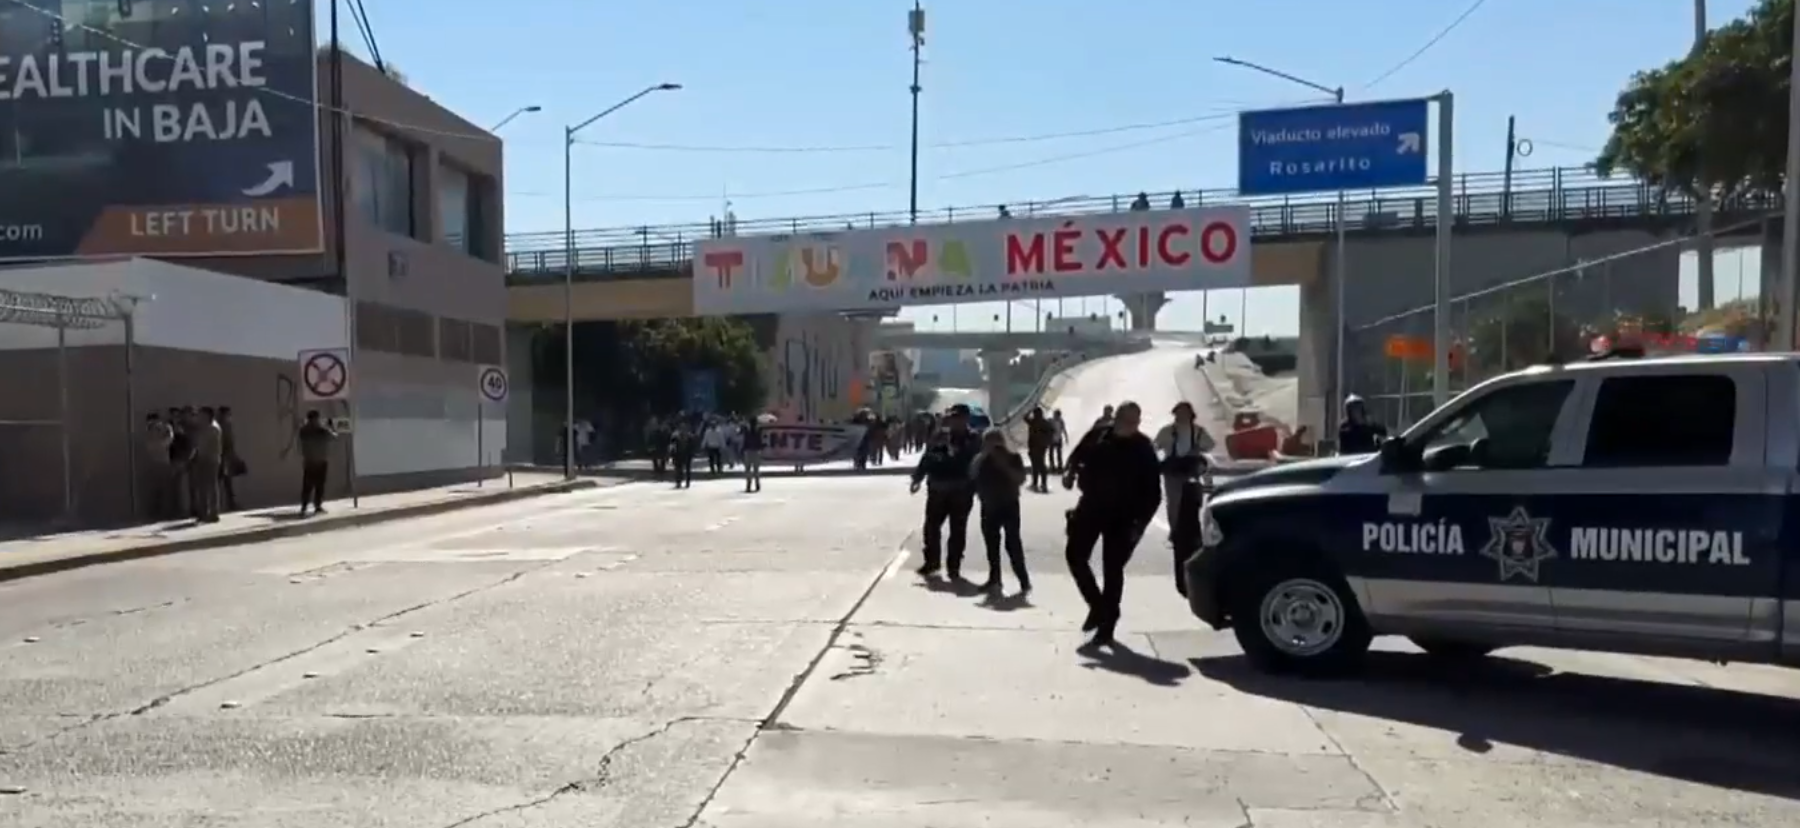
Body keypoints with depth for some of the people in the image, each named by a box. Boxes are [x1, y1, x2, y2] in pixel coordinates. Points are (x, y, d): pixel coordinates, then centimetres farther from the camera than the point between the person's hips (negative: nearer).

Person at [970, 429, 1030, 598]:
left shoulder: (1013, 457, -2)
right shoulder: (982, 459, 7)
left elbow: (1021, 478, -12)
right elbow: (972, 475, -6)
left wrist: (1004, 465, -19)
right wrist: (982, 456, -12)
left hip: (1009, 505, -4)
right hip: (989, 506, 4)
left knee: (1012, 543, -12)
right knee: (992, 544, 10)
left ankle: (1024, 581, -10)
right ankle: (994, 580, 22)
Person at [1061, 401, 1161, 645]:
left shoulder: (1143, 449, -10)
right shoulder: (1099, 435, -2)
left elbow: (1153, 492, -10)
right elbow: (1078, 455, 15)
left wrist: (1140, 522, -18)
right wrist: (1071, 471, -7)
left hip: (1121, 515, -3)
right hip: (1091, 505, 4)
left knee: (1112, 570, 1)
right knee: (1075, 556, 1)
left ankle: (1108, 624, 12)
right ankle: (1097, 605, 19)